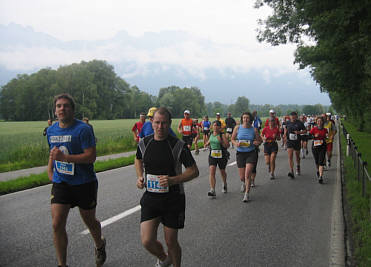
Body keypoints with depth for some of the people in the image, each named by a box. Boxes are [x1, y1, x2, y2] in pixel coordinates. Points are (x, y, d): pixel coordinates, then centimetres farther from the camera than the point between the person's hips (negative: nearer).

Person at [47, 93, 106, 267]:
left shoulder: (83, 129, -14)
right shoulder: (51, 130, 6)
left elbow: (91, 156, -20)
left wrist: (65, 157, -27)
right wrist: (50, 170, 13)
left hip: (84, 183, -4)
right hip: (60, 183, 4)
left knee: (89, 221, 12)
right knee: (57, 224, -5)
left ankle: (100, 245, 44)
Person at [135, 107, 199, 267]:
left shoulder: (179, 146, -11)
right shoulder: (144, 143, -1)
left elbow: (194, 171, -7)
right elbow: (138, 160, 22)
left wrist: (173, 180, -22)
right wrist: (139, 177, 3)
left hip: (173, 199, -2)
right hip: (150, 198, 3)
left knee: (171, 242, 6)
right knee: (147, 241, -6)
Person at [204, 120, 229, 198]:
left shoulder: (222, 135, -10)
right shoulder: (211, 134, 6)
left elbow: (227, 145, -14)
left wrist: (221, 141, -27)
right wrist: (208, 143, 8)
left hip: (222, 156, -3)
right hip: (212, 156, 3)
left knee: (222, 172, 16)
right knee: (211, 172, -14)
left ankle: (224, 184, 47)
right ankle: (212, 190, -20)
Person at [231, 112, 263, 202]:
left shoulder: (254, 129, -2)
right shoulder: (237, 128, -2)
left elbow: (260, 140, 10)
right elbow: (232, 139, 9)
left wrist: (257, 143, -12)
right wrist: (236, 143, -13)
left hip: (251, 153, -1)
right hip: (240, 153, 1)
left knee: (247, 174, -16)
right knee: (242, 177, 7)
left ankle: (247, 194, -2)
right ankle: (244, 182, 44)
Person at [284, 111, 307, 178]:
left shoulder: (299, 123, -6)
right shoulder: (288, 123, 2)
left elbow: (305, 130, 0)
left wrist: (299, 132, -18)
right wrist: (285, 134, 4)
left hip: (297, 141, 0)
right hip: (289, 141, 1)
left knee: (297, 156, 15)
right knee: (290, 156, -13)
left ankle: (298, 167, 45)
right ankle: (291, 171, -17)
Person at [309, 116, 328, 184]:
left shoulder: (325, 130, 3)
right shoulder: (313, 129, -1)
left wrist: (326, 136, -2)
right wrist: (314, 136, -20)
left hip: (322, 147, -1)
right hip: (315, 146, 1)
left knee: (321, 162, -12)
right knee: (316, 161, 13)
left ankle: (321, 177, -15)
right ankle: (318, 172, 43)